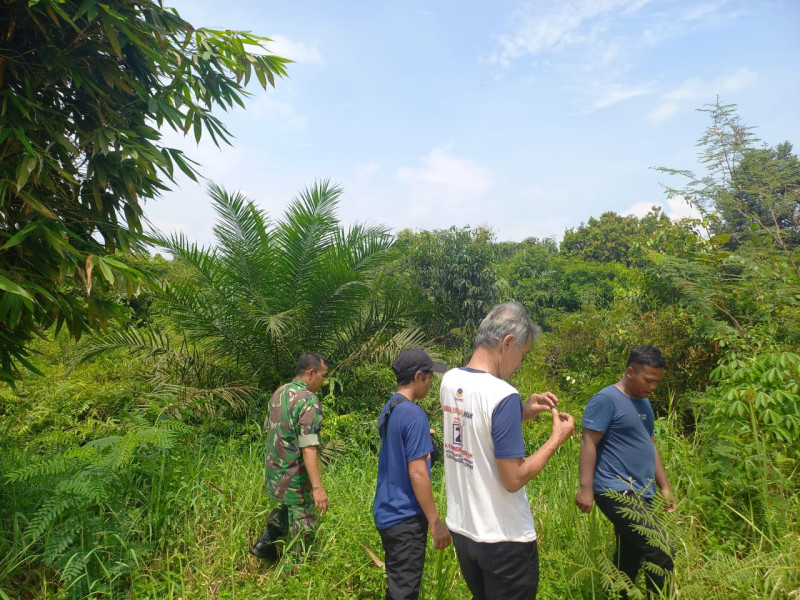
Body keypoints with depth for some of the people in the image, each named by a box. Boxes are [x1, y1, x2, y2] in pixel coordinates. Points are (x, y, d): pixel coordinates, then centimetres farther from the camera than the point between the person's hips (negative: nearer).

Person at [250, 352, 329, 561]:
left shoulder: (279, 393, 3)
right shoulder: (309, 401, -22)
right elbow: (308, 448, -28)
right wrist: (317, 488, -27)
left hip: (274, 472, 8)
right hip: (296, 479, -8)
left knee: (287, 507, 30)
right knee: (303, 526, 8)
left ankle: (265, 543, 24)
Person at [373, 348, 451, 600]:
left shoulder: (388, 409, 6)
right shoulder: (414, 414, -21)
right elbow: (417, 474, -22)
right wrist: (436, 522, -16)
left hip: (386, 511, 9)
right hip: (405, 516, -9)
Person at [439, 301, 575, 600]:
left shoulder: (449, 381, -2)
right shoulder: (503, 395, -26)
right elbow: (513, 480, -22)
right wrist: (557, 438, -11)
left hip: (461, 527, 7)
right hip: (502, 538, -7)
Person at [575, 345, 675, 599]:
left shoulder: (643, 404, 15)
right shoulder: (606, 399, -13)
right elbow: (589, 443, -16)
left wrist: (664, 487, 20)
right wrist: (586, 488, -22)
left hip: (640, 494, 9)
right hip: (617, 492, -9)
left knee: (629, 559, 14)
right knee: (661, 553, -14)